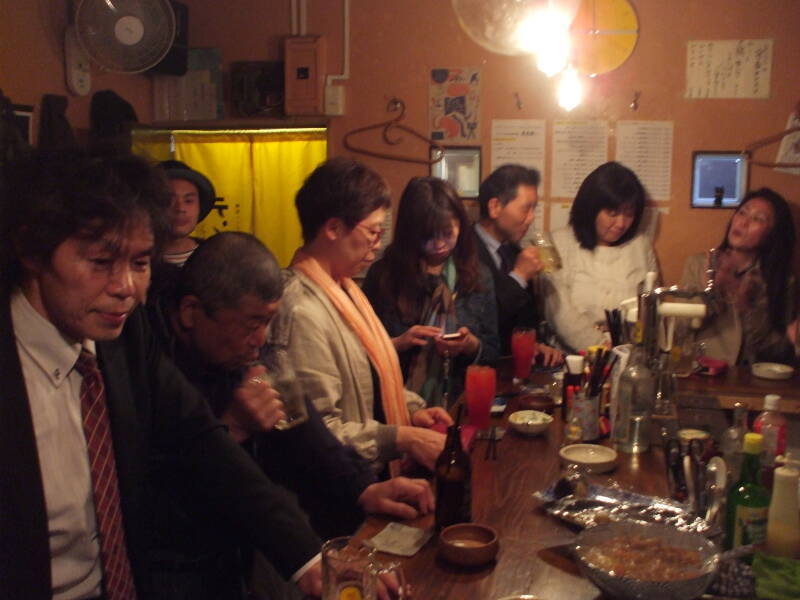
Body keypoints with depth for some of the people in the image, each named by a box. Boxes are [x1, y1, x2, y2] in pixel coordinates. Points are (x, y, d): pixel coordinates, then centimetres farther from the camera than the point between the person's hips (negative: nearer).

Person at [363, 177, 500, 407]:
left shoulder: (478, 276, 8)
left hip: (459, 404, 2)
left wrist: (471, 345, -7)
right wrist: (397, 344, -11)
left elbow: (492, 352, 13)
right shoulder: (383, 275, 1)